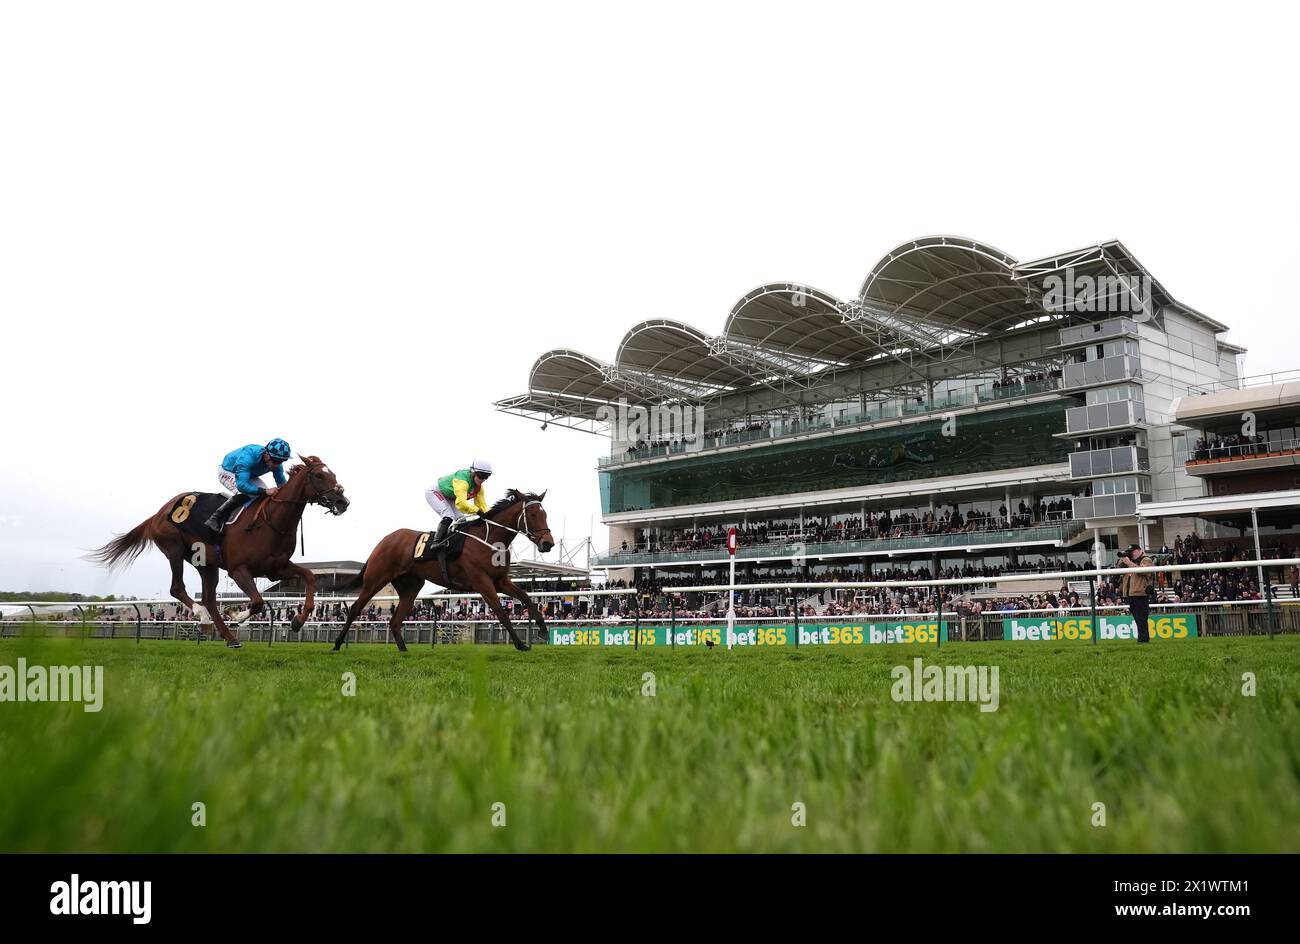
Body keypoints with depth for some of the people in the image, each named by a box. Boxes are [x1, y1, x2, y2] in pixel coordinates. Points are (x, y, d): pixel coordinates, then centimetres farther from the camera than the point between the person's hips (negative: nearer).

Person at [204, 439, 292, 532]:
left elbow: (282, 483, -10)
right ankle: (214, 519, -22)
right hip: (227, 472, -7)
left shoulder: (276, 463, -24)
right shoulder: (248, 457, -44)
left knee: (267, 495, -10)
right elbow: (241, 485, -49)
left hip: (248, 474, 7)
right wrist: (264, 491, -54)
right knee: (243, 493, -32)